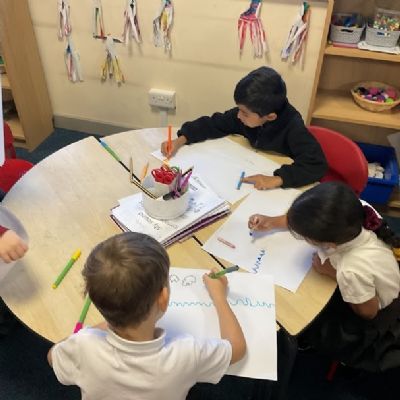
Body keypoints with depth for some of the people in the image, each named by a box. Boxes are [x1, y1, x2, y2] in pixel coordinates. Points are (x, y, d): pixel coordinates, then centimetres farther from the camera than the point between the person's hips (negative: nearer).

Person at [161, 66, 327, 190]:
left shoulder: (293, 127, -28)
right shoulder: (248, 113, -13)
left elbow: (317, 164, -36)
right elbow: (214, 124, -1)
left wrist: (277, 179, -47)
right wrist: (181, 140, -12)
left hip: (286, 187, -6)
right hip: (253, 179, 6)